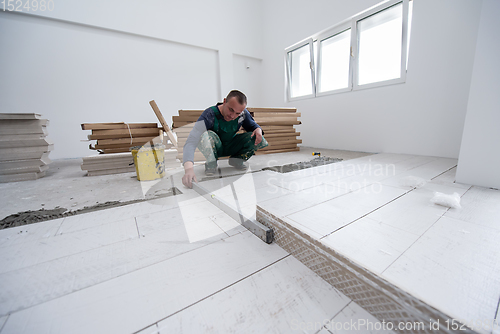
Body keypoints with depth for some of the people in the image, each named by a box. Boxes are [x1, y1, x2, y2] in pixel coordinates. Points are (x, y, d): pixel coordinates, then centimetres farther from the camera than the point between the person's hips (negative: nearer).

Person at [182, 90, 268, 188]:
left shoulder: (243, 113, -16)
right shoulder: (210, 115, -30)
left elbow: (253, 126, 5)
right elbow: (191, 142, -40)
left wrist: (258, 129, -22)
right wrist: (188, 168, -57)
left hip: (231, 147, 4)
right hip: (215, 147, -3)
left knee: (259, 140, -19)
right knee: (205, 135, -37)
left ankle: (237, 159, 5)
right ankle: (211, 163, -9)